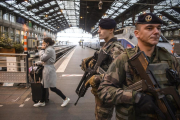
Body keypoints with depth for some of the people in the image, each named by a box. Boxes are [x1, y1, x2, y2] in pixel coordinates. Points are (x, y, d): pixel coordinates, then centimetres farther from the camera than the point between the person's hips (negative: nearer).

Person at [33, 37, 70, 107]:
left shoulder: (49, 50, -19)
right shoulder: (49, 49, 13)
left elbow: (42, 58, -17)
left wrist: (42, 49, -8)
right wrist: (38, 63, 18)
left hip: (49, 70, -10)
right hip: (47, 69, 10)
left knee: (52, 88, -2)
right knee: (44, 86, 17)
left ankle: (65, 99, 10)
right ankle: (42, 102, 31)